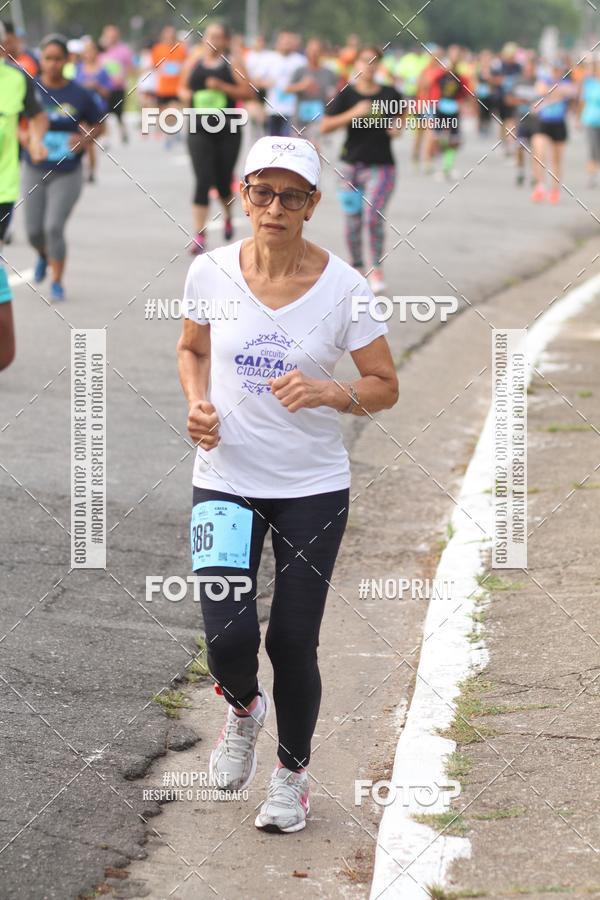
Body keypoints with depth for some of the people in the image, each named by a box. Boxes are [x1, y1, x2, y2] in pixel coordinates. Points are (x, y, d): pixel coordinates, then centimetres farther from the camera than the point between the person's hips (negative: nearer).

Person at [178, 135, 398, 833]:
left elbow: (385, 387, -3)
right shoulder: (211, 272, -5)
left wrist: (332, 394, -23)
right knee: (229, 637, -12)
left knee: (292, 643, 3)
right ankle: (243, 708, 25)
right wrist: (198, 406, -5)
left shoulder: (343, 287, -10)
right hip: (225, 481, 1)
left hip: (313, 488, -1)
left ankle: (292, 773, 29)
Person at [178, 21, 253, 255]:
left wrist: (223, 87, -18)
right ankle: (199, 236, -13)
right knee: (203, 180, -13)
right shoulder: (195, 61, 6)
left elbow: (249, 92, -6)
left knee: (223, 181, 11)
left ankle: (228, 216, 45)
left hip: (227, 130, 0)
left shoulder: (233, 64, 0)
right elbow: (183, 88, 17)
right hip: (199, 130, 0)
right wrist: (186, 96, -6)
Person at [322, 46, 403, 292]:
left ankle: (377, 268, 2)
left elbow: (399, 118, 20)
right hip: (352, 163, 1)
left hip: (381, 165, -1)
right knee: (353, 219, 7)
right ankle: (357, 267, 25)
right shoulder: (347, 94, -2)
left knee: (374, 216, -14)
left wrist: (397, 128, -3)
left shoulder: (390, 94, 1)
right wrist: (352, 114, -19)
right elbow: (325, 126, -7)